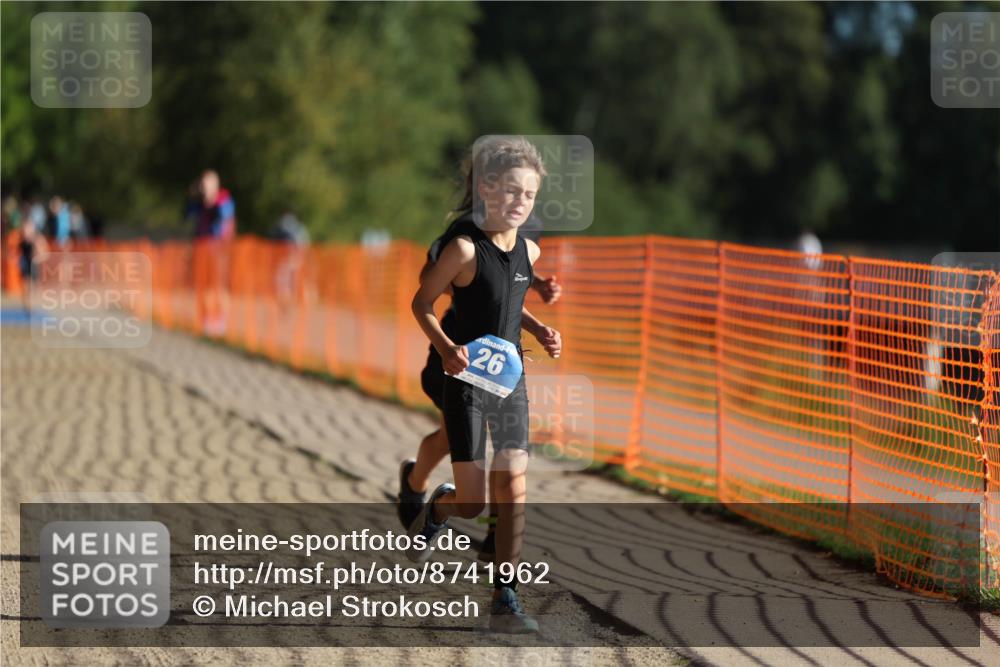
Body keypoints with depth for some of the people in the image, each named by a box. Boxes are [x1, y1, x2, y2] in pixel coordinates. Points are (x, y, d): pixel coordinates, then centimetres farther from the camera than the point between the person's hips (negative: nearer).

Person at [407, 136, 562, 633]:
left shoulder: (528, 252, 4)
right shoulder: (465, 249, -15)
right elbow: (422, 303, -7)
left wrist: (538, 330, 6)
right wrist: (446, 347, -22)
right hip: (467, 383, -5)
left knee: (513, 488, -2)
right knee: (472, 502, -4)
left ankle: (505, 602, 2)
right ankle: (438, 507, 34)